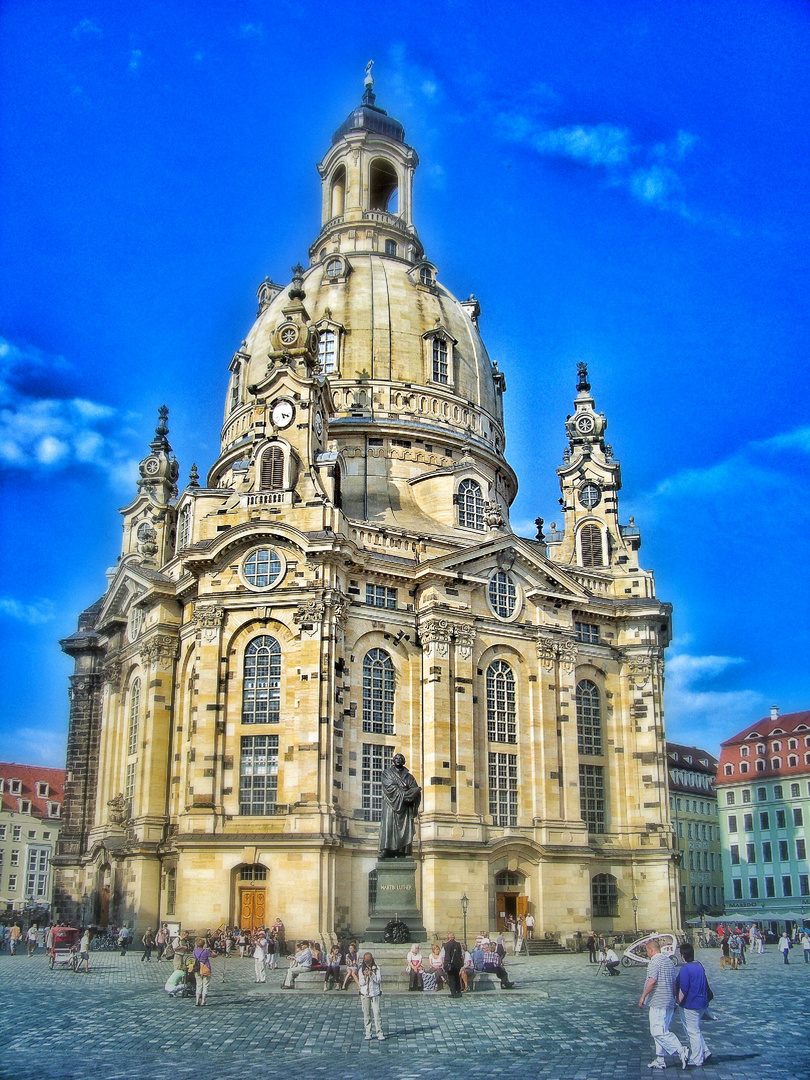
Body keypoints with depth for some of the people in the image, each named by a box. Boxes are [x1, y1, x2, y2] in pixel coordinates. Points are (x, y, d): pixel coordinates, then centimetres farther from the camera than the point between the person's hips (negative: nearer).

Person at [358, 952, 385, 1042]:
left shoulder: (376, 968, 2)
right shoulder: (362, 970, 5)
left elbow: (379, 980, -5)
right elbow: (361, 983, 2)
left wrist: (371, 974, -17)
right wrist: (365, 976, -16)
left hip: (375, 994, -1)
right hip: (364, 994, 1)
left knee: (376, 1013, -8)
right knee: (366, 1015, 4)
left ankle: (380, 1033, -5)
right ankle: (368, 1033, 11)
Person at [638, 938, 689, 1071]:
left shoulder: (654, 962, -12)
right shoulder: (669, 962, 15)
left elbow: (652, 981, -22)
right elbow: (674, 982, 19)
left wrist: (643, 996, -14)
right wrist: (673, 1000, 26)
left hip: (658, 1002, -9)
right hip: (669, 1002, 10)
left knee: (658, 1031, -10)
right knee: (661, 1031, 13)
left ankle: (681, 1051, -18)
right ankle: (660, 1060, 13)